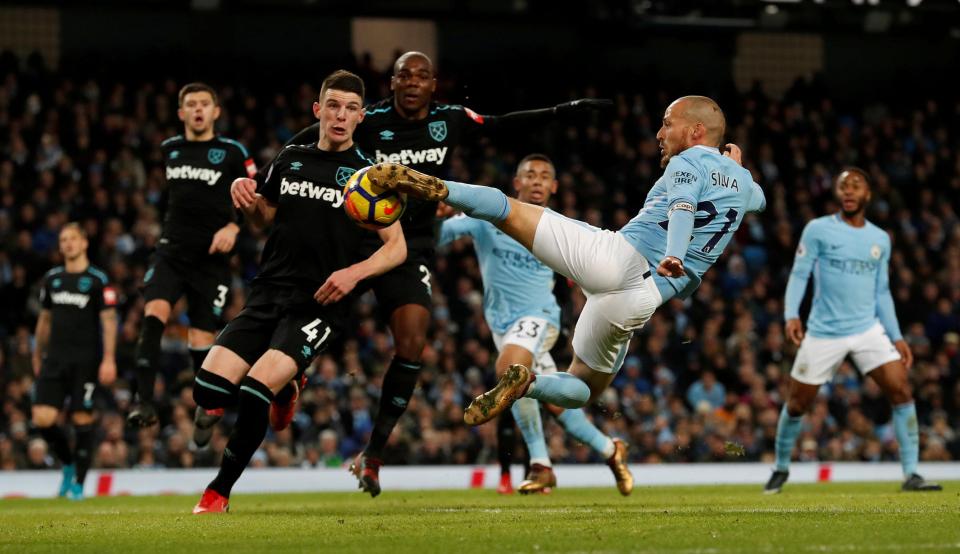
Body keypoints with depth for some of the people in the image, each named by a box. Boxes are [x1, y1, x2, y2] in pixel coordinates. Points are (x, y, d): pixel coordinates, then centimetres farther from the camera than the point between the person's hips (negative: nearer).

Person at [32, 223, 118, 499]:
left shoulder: (98, 280, -3)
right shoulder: (52, 279, 12)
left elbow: (109, 320, -6)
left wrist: (109, 359, -14)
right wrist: (38, 354, 23)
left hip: (86, 360, -4)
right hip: (55, 359, 4)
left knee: (82, 420, -4)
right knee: (42, 419, -7)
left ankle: (78, 483, 6)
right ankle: (69, 463, 19)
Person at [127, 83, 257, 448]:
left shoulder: (232, 153, -1)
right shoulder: (169, 149, 12)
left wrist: (234, 227, -15)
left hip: (211, 258, -3)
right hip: (172, 251, 3)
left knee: (201, 340, -2)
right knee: (153, 316, -23)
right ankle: (144, 402, -26)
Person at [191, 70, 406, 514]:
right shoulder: (290, 159, 12)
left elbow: (397, 247, -1)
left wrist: (354, 272, -19)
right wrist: (244, 194, 3)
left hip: (320, 305, -5)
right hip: (268, 293, 5)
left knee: (255, 390, -24)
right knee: (209, 389, -10)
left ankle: (219, 492, -6)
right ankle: (284, 389, 23)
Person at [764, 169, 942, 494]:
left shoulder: (880, 240, 9)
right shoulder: (818, 230, -3)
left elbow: (882, 293, 15)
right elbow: (799, 275, -4)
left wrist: (897, 338, 8)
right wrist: (791, 315, -20)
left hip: (868, 330, 3)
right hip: (824, 333, -2)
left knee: (901, 391, -13)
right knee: (797, 405, 4)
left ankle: (910, 475, -10)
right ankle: (781, 469, 28)